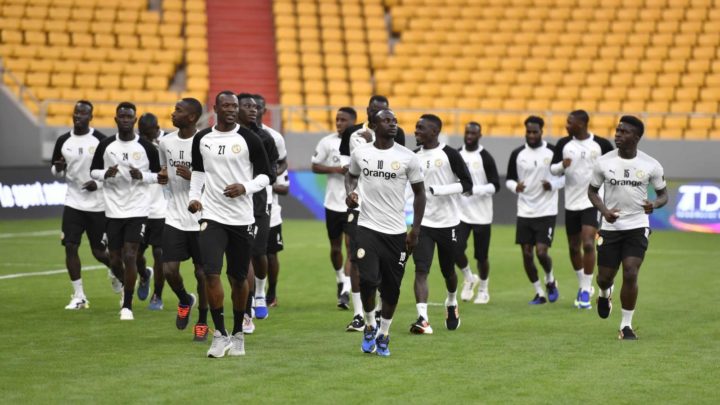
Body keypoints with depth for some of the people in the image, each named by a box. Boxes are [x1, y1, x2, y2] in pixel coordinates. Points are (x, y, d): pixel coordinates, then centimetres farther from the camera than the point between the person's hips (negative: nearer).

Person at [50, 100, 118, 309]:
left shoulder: (101, 140, -7)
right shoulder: (63, 141, 4)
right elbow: (55, 171, 14)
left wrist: (99, 183, -18)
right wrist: (58, 169, -10)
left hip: (98, 204, -3)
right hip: (73, 203, 3)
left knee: (99, 252, 4)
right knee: (70, 246, -8)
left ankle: (117, 272, 38)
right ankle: (79, 296, 2)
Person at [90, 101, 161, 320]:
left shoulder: (146, 147, -3)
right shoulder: (106, 145, 2)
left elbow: (157, 174, 6)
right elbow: (93, 171, 10)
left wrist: (142, 176, -15)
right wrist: (106, 174, -12)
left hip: (137, 210, -3)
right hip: (113, 210, 3)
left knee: (130, 256, -11)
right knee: (115, 260, 6)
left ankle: (127, 306, -1)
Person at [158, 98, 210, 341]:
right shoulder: (166, 142, 5)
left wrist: (192, 176, -21)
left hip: (201, 218, -4)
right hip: (174, 218, 4)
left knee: (202, 272, 4)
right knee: (169, 269, -7)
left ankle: (202, 321, 21)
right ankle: (184, 301, 25)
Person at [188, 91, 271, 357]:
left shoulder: (248, 139, -3)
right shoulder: (201, 139, 6)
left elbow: (264, 175, 1)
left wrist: (245, 187, -17)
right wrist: (194, 196, 5)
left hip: (242, 218, -1)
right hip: (212, 217, 1)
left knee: (238, 278, 8)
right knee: (211, 274, -13)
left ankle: (237, 334, 24)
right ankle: (219, 334, -2)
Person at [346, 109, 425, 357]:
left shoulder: (408, 158, -3)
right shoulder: (360, 153, 2)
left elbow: (419, 192, 5)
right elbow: (351, 176, 23)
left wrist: (415, 229, 0)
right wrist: (350, 192, -1)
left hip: (396, 232, 0)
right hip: (367, 227, 0)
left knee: (392, 287, 5)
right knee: (368, 280, -14)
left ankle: (383, 335, 23)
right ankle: (369, 326, 11)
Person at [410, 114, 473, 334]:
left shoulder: (449, 154, -8)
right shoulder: (414, 156, 6)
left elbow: (467, 184, -9)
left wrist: (439, 190, -20)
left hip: (447, 222, -2)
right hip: (423, 222, 3)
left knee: (448, 270, 14)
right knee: (421, 271, -13)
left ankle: (451, 304, 43)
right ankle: (423, 319, -20)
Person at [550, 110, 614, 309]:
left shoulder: (601, 144, -7)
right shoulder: (564, 143, 1)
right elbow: (552, 168, 4)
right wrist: (562, 166, -17)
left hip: (592, 202, -4)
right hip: (571, 203, 4)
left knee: (588, 244, -16)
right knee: (574, 247, 10)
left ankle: (585, 291, -9)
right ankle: (583, 285, 31)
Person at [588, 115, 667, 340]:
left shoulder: (651, 165, -6)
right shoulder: (603, 162, -5)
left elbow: (663, 194, 5)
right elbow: (592, 190, 7)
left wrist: (654, 204, -19)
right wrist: (604, 210, -11)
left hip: (637, 226, -1)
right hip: (611, 227, 1)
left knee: (630, 275, -13)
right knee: (605, 276, 7)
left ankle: (626, 325, 2)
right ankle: (605, 292, 46)